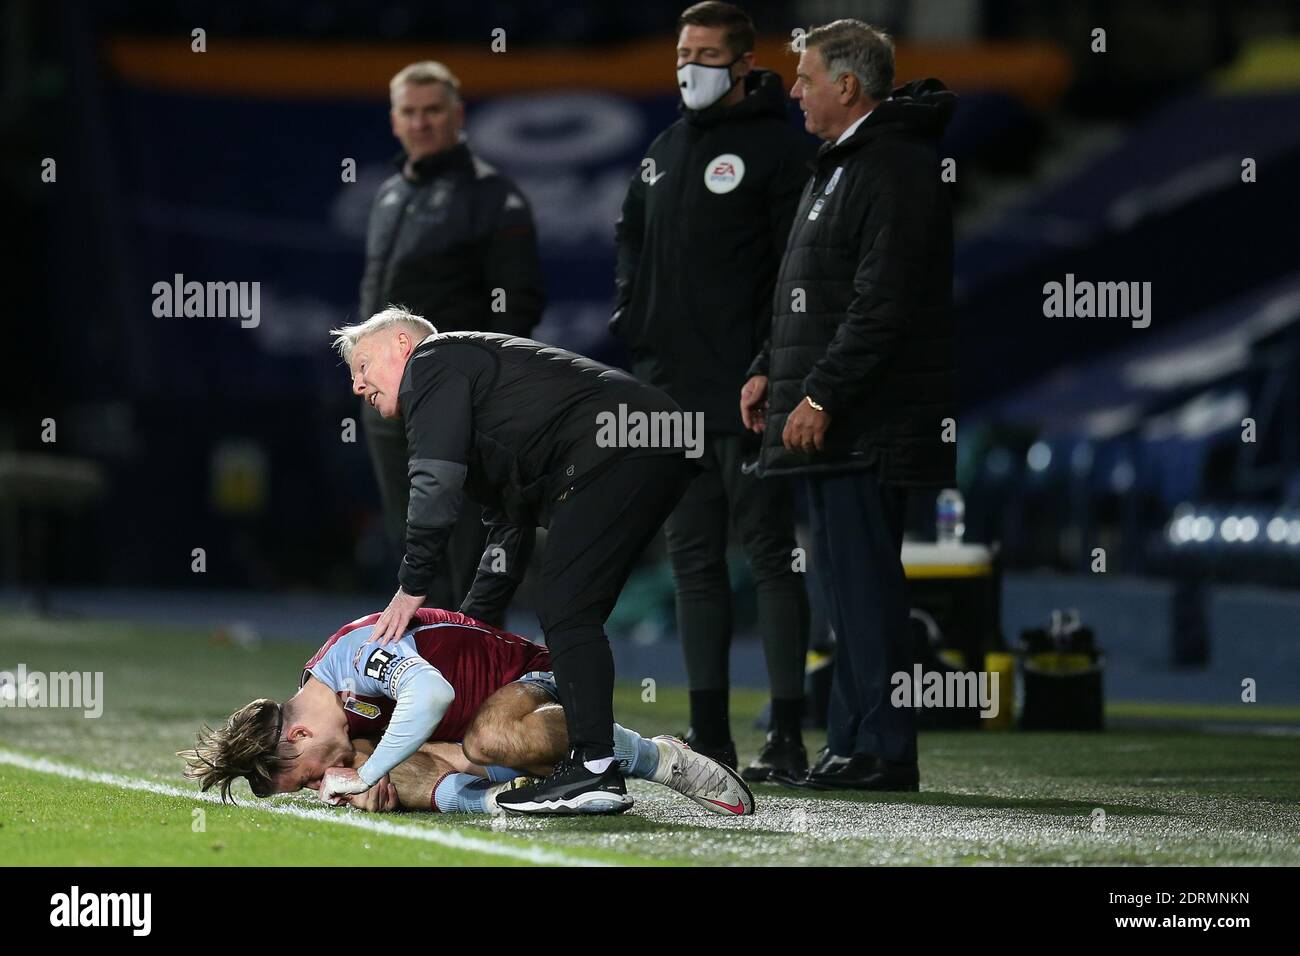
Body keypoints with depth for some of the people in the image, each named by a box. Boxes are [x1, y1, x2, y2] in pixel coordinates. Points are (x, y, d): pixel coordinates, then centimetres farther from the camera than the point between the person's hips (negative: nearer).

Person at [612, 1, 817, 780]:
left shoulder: (778, 149, -7)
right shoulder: (665, 151, 16)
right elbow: (633, 239, 29)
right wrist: (634, 322, 13)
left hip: (746, 395, -8)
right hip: (674, 393, 8)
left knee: (770, 555, -5)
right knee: (695, 560, 9)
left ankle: (787, 737, -3)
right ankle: (709, 735, 14)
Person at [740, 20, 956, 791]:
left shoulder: (896, 170, -15)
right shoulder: (840, 165, 20)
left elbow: (883, 303, -21)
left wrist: (822, 395, -21)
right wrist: (770, 372, 15)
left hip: (868, 427, -11)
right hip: (830, 419, 11)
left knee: (865, 581, -9)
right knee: (846, 581, 13)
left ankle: (882, 751, -7)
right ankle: (852, 745, 18)